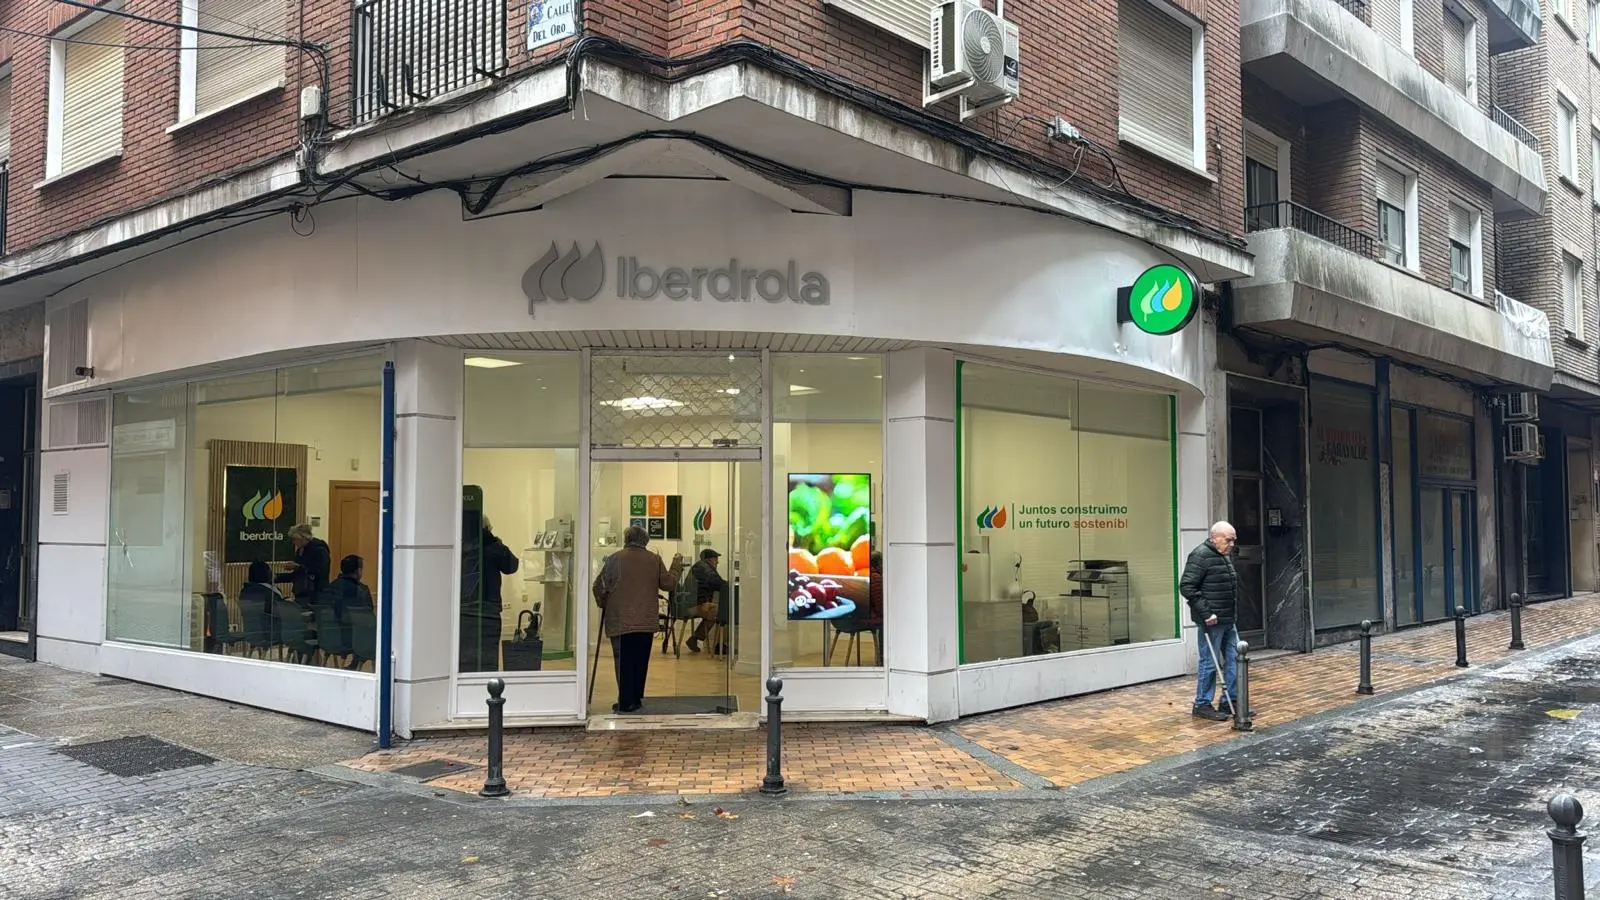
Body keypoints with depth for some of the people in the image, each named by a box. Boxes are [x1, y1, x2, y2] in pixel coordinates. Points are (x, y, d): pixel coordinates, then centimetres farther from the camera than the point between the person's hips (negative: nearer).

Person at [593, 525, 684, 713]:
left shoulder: (615, 559, -3)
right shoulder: (654, 560, 3)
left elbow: (599, 586, 0)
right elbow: (668, 584, 8)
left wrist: (603, 604, 18)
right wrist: (676, 567, 24)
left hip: (620, 620, -2)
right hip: (647, 621, 3)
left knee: (624, 662, 1)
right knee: (641, 662, 11)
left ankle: (626, 702, 0)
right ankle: (636, 699, 17)